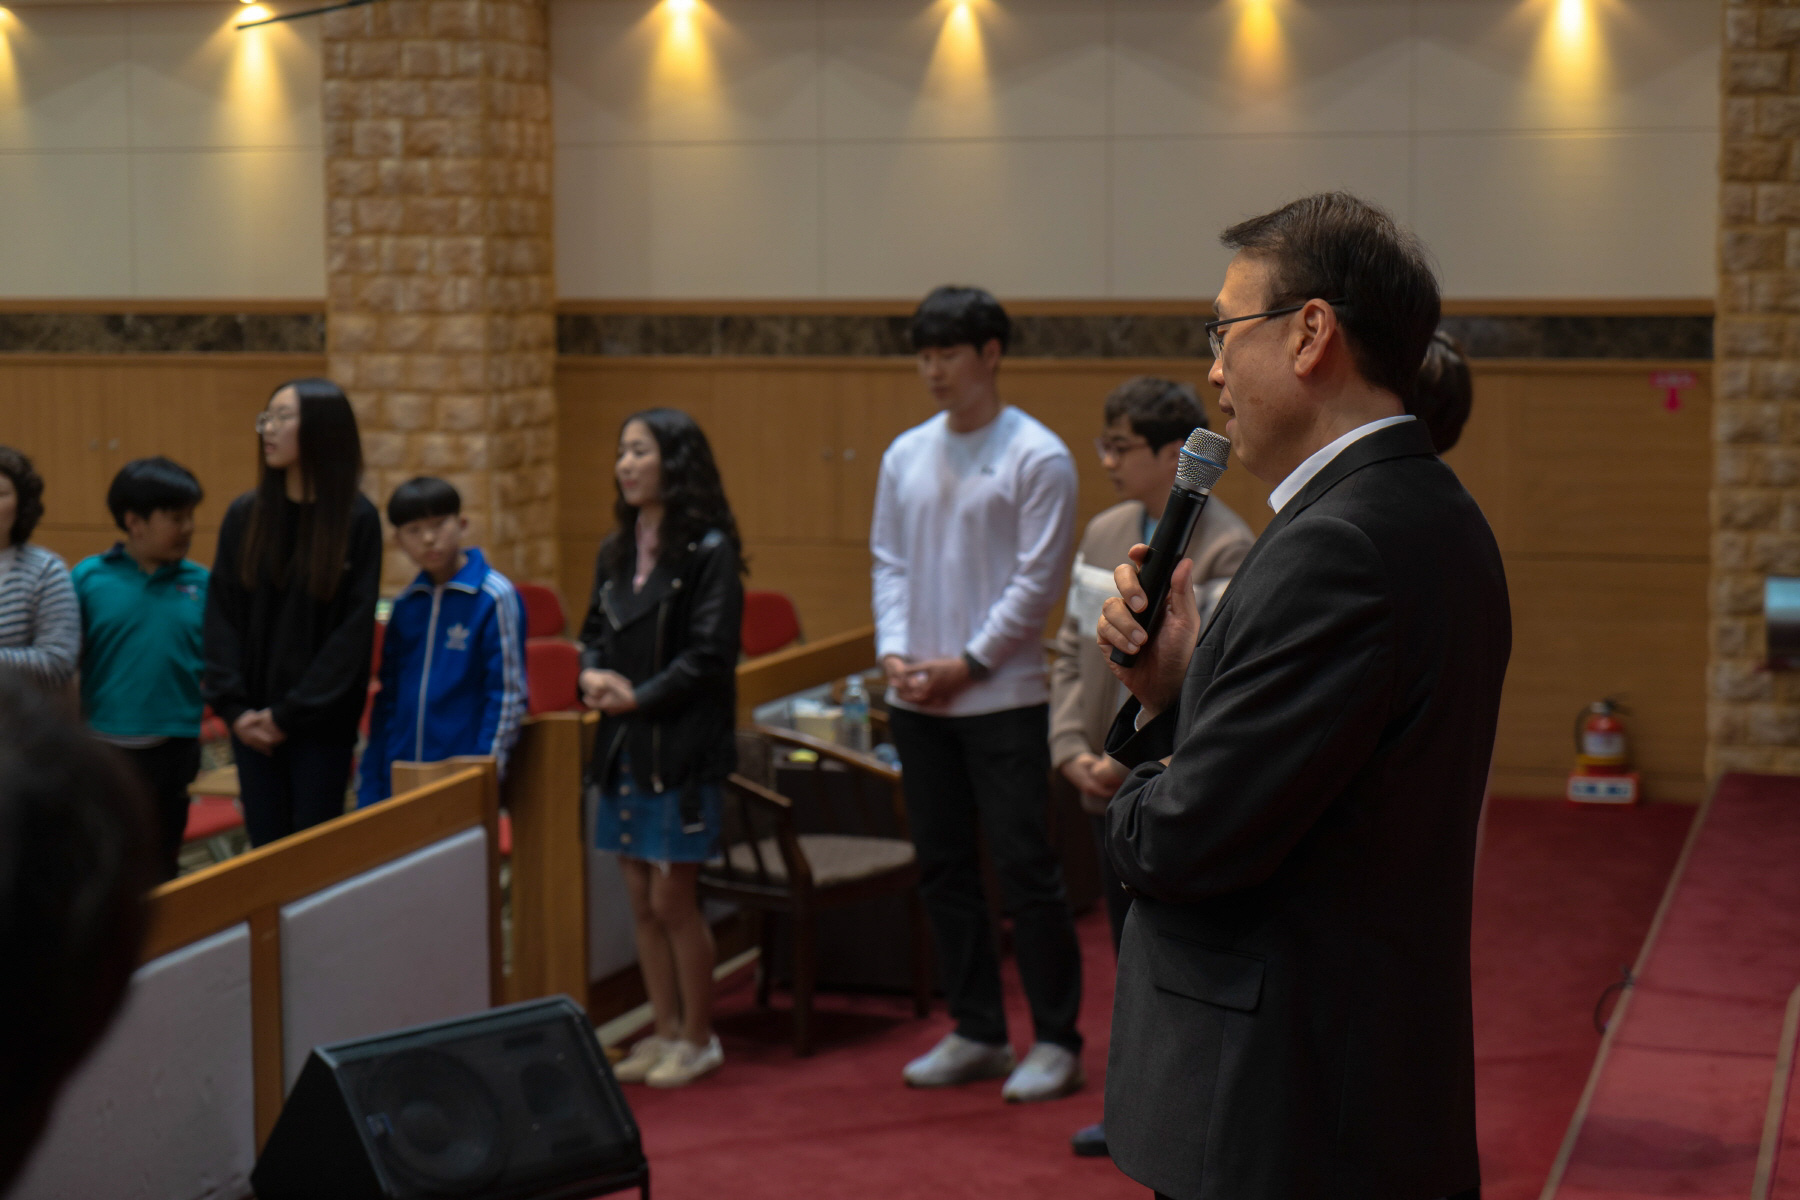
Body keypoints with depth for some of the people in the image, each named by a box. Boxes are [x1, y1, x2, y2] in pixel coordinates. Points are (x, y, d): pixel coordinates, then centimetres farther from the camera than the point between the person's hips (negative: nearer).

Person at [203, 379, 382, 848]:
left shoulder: (357, 519, -7)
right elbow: (221, 615, 3)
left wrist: (290, 714, -11)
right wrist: (233, 707, -7)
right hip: (253, 720, 3)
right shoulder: (244, 514, 3)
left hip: (322, 721, -3)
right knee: (265, 843, 8)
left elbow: (354, 628, -9)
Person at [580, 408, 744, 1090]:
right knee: (640, 897, 10)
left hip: (682, 747, -7)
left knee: (673, 898, -2)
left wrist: (636, 698, -16)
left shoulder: (709, 551, -9)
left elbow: (709, 655, -14)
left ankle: (698, 1038, 12)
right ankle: (665, 1032, 21)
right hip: (624, 746, 7)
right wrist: (593, 676, -5)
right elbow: (595, 632, 16)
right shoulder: (616, 553, 13)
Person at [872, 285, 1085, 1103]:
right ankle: (976, 1033, 20)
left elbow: (1037, 581, -10)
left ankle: (1056, 1040, 6)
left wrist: (966, 664, -12)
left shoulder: (1036, 456, -7)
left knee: (1025, 870, -4)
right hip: (916, 700, 6)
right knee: (942, 869, 10)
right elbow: (889, 560, 13)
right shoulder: (906, 454, 10)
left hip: (1003, 698, -6)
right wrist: (893, 651, -2)